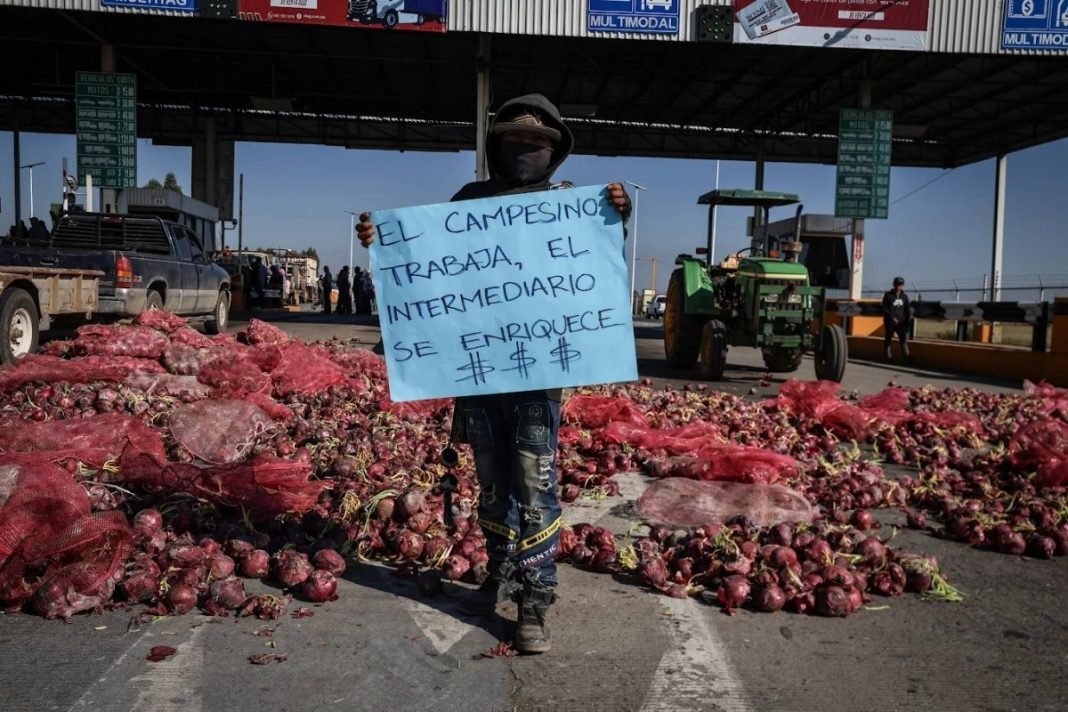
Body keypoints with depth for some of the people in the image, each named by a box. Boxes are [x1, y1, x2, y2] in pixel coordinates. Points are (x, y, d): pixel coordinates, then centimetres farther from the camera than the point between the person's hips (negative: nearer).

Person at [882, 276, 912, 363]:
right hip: (890, 322, -3)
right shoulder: (888, 295, -1)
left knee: (904, 338, -10)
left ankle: (906, 356, -17)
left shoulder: (904, 296, 12)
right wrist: (892, 317, -18)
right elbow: (885, 308, -7)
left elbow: (907, 309, 14)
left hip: (901, 322, 3)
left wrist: (909, 317, -2)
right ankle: (888, 357, 10)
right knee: (888, 339, 3)